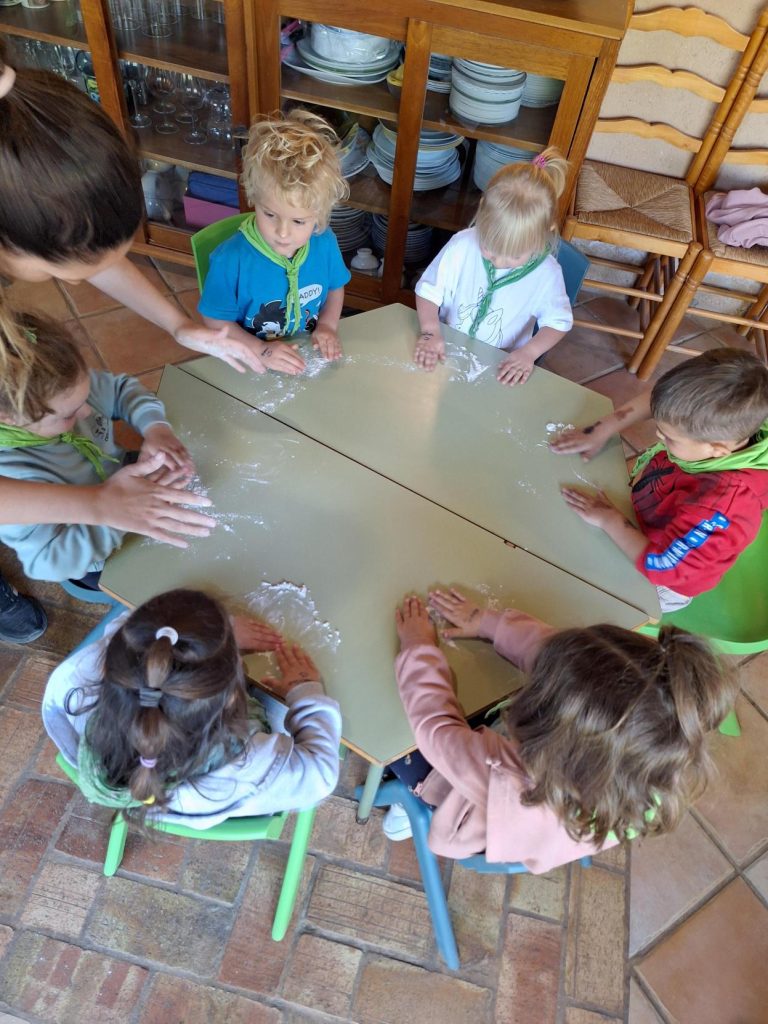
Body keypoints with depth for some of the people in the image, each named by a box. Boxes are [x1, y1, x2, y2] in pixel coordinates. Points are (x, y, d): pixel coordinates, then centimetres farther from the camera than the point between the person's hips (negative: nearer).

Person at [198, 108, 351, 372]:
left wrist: (327, 325, -4)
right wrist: (261, 351, -18)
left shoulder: (325, 243, -7)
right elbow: (215, 322, -9)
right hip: (253, 370, -3)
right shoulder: (230, 260, -18)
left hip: (312, 358, 3)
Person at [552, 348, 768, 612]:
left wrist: (608, 519, -27)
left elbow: (659, 566, -36)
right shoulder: (715, 423, -26)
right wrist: (601, 432, -15)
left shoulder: (720, 508, -44)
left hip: (658, 584, -6)